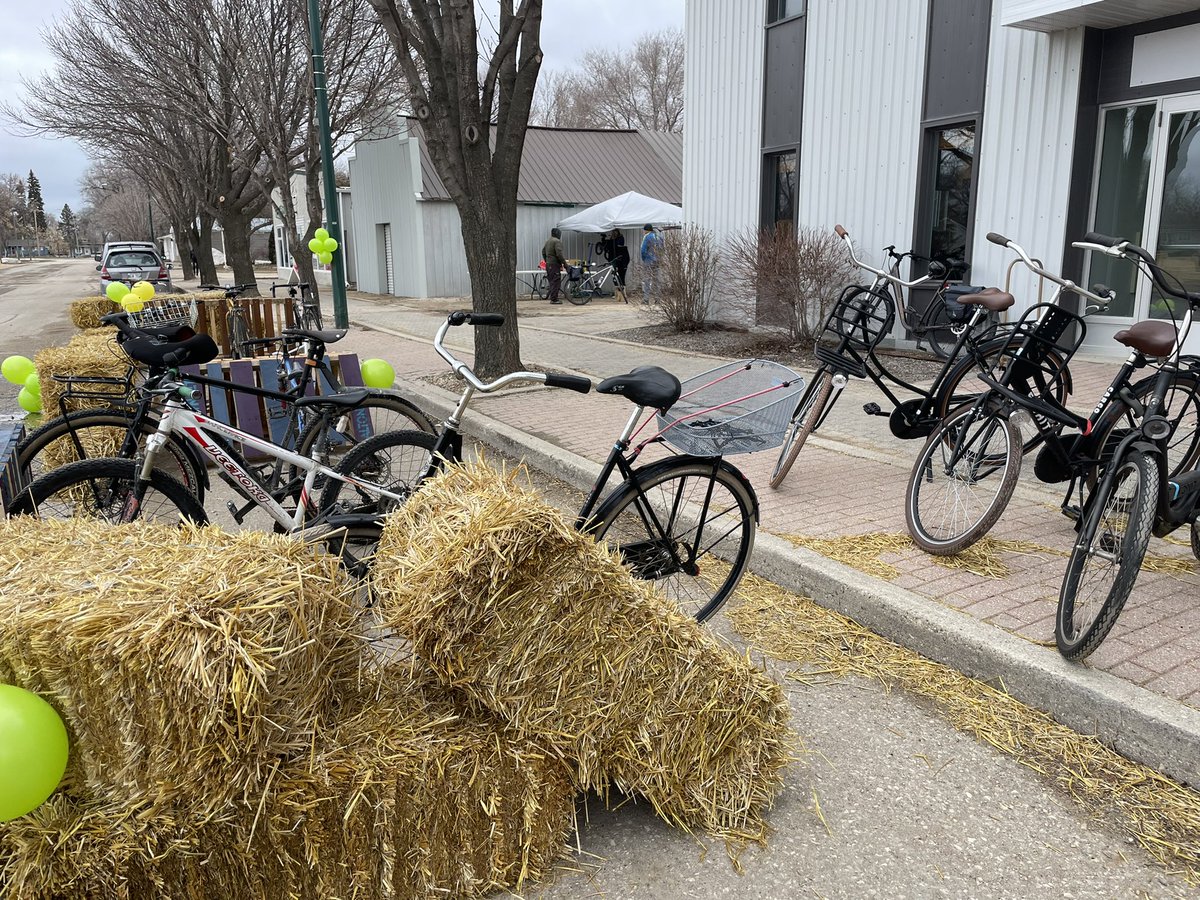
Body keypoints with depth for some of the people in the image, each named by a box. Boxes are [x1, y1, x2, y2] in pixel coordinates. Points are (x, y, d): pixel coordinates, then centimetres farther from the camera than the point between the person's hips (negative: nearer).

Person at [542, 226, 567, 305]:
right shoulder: (557, 241, -12)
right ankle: (554, 299, -11)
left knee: (551, 281, 14)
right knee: (556, 281, -8)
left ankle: (553, 298, 17)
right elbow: (559, 254, -20)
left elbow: (543, 252, 24)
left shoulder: (547, 241, 17)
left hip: (548, 264, 9)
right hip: (555, 264, -9)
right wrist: (564, 262, -14)